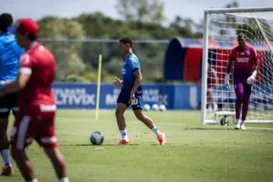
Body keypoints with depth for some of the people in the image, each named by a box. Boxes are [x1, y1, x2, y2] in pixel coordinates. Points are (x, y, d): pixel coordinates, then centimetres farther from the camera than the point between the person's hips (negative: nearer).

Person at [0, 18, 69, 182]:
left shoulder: (28, 56, -16)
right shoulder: (47, 53, 12)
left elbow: (20, 84, -31)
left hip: (31, 108, -8)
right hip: (49, 106, 9)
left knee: (17, 151, 0)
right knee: (52, 150, 11)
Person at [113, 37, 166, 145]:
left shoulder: (132, 60, -17)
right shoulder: (126, 59, 14)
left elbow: (139, 77, -22)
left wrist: (132, 92, -26)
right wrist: (121, 82, 16)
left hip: (134, 92, -9)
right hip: (126, 90, 9)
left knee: (139, 115, -2)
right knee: (118, 112, -4)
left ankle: (159, 134, 14)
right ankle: (124, 138, -3)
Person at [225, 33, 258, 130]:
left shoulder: (251, 50, 0)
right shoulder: (234, 50, 3)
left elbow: (256, 64, 1)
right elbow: (229, 64, 9)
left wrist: (254, 74, -15)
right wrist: (227, 76, 5)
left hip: (248, 77, 1)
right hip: (237, 76, -1)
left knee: (246, 100, 4)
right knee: (239, 96, -18)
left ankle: (243, 123, 13)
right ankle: (237, 121, -15)